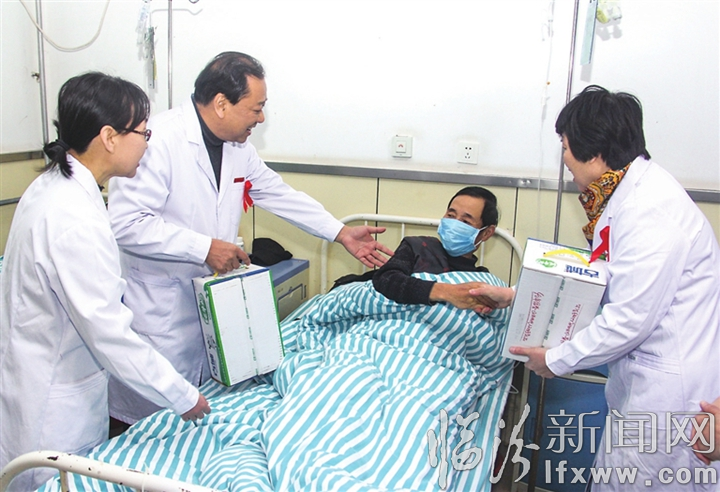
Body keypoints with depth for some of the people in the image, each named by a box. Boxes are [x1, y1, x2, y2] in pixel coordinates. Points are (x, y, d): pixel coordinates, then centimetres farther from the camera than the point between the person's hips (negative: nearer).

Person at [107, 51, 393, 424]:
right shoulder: (159, 141, -20)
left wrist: (342, 233, 14)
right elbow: (126, 222, -24)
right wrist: (205, 248, -23)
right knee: (157, 415, 4)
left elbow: (279, 194, 16)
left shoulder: (238, 147, 7)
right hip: (159, 307, -7)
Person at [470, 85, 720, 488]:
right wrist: (514, 295, 17)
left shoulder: (650, 211, -24)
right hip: (646, 380, 9)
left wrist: (556, 360, -9)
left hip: (670, 392, -9)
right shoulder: (626, 194, 7)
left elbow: (629, 320, -23)